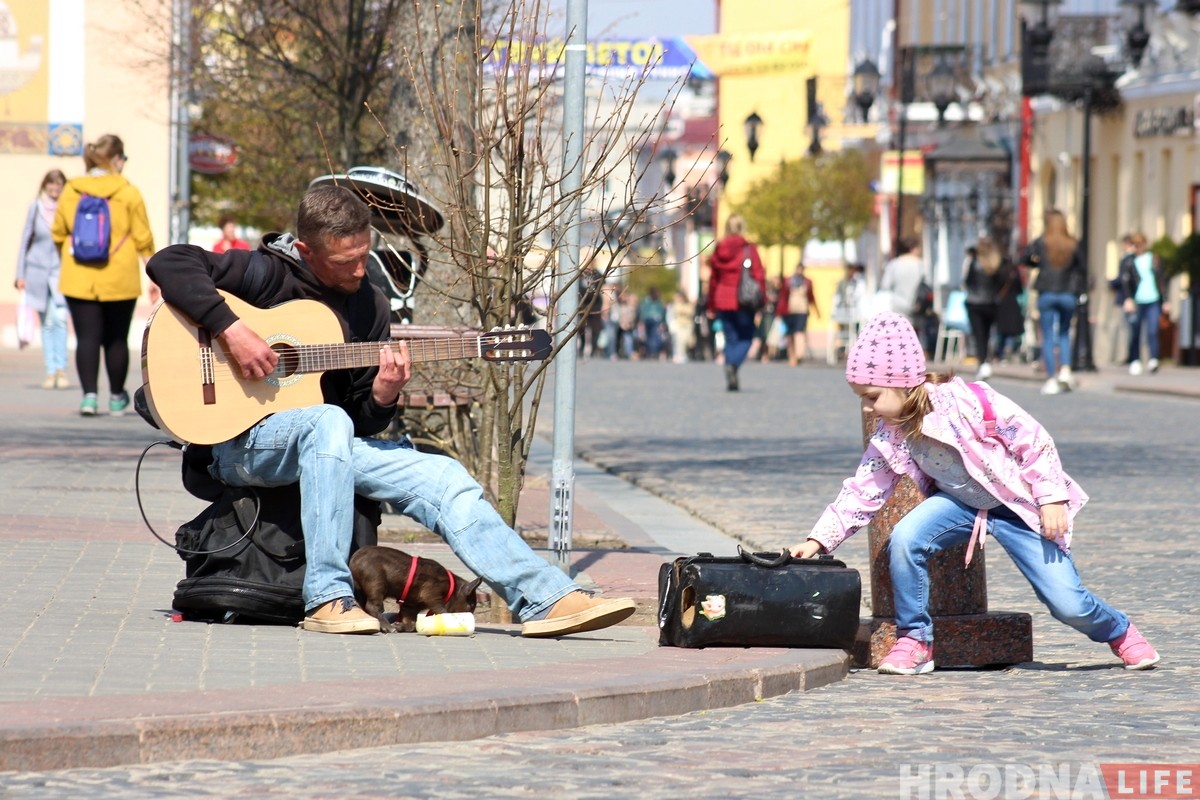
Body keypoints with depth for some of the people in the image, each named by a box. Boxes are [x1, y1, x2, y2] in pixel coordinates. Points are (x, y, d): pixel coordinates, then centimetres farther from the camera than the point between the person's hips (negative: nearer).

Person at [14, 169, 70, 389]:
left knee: (60, 318, -16)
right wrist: (20, 274, 6)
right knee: (47, 322, 4)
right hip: (38, 270, 2)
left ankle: (61, 369, -14)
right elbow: (26, 240, 9)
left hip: (62, 270, -2)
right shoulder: (35, 208, 4)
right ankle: (50, 371, 7)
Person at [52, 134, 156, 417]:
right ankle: (116, 398, 23)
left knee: (87, 338, 0)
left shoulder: (71, 191, 2)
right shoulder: (128, 193, -6)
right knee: (116, 339, 11)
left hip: (79, 279, 1)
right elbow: (143, 238, -3)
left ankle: (89, 394, -13)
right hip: (119, 281, -1)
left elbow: (58, 233, 8)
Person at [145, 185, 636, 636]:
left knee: (444, 479, -10)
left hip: (331, 446, 6)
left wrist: (382, 397, -12)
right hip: (241, 444, -6)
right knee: (328, 421, -39)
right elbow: (169, 263, -20)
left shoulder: (370, 307, 10)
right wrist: (231, 331, -27)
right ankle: (326, 599, -38)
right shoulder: (267, 274, -7)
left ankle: (547, 600, -13)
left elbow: (364, 421, 12)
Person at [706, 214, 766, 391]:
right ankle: (733, 364, -22)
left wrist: (711, 306, 18)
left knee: (730, 339, 11)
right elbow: (759, 275, -7)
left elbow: (713, 279, 11)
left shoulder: (719, 250, 6)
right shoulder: (749, 249, -4)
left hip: (723, 302, 3)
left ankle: (731, 381, 5)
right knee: (745, 337, 6)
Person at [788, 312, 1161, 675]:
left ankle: (1119, 632, 24)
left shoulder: (965, 401, -27)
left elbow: (1035, 441, -20)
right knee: (904, 540, -27)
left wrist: (1052, 498, -20)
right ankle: (914, 640, -11)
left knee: (1068, 603, -11)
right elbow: (862, 492, -2)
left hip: (1018, 504, -4)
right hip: (960, 503, 4)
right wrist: (818, 541, -11)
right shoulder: (889, 438, -9)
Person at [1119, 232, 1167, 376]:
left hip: (1153, 301, 1)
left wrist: (1165, 300, 13)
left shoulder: (1154, 259, 13)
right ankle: (1135, 362, 14)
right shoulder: (1128, 261, 6)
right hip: (1136, 302, -1)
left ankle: (1153, 360, -17)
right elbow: (1125, 281, -4)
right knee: (1135, 334, 3)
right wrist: (1128, 299, -18)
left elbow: (1162, 280, 17)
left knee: (1152, 331, -12)